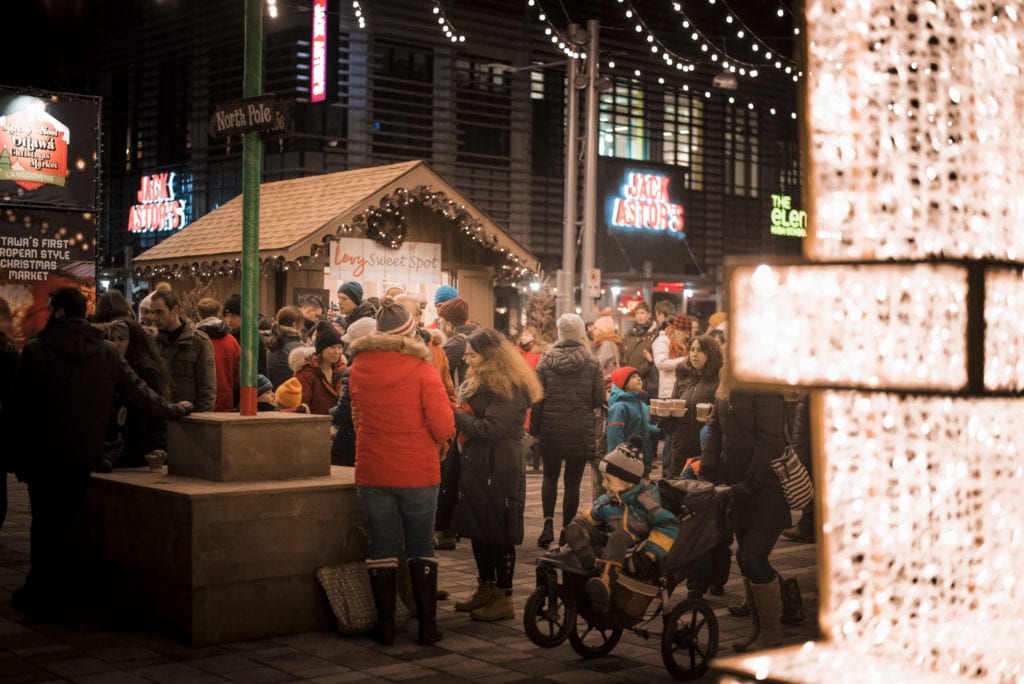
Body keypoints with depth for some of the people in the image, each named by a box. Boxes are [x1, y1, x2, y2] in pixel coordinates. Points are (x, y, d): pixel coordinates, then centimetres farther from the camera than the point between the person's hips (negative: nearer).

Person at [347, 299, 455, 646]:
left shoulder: (358, 369, -1)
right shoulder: (421, 370, -12)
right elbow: (444, 427, -14)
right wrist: (426, 439, 5)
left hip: (372, 472, 2)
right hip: (418, 473, -2)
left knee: (382, 549, 9)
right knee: (421, 549, 9)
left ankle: (385, 626, 13)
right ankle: (427, 626, 12)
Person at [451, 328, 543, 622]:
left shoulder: (509, 387, -15)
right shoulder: (477, 381, 16)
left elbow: (491, 429, -20)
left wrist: (456, 415, -12)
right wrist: (457, 414, -2)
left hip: (499, 468, -9)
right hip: (477, 465, 9)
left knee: (499, 533, -2)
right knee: (478, 529, 13)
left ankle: (503, 599, 5)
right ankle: (485, 589, 26)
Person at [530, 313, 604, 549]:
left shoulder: (546, 359, -3)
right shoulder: (591, 362, -5)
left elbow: (538, 398, -2)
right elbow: (599, 399, -4)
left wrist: (534, 429, 6)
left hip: (551, 429, 1)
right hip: (581, 431, -1)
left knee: (550, 477, 15)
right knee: (572, 482, 7)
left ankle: (548, 523, -3)